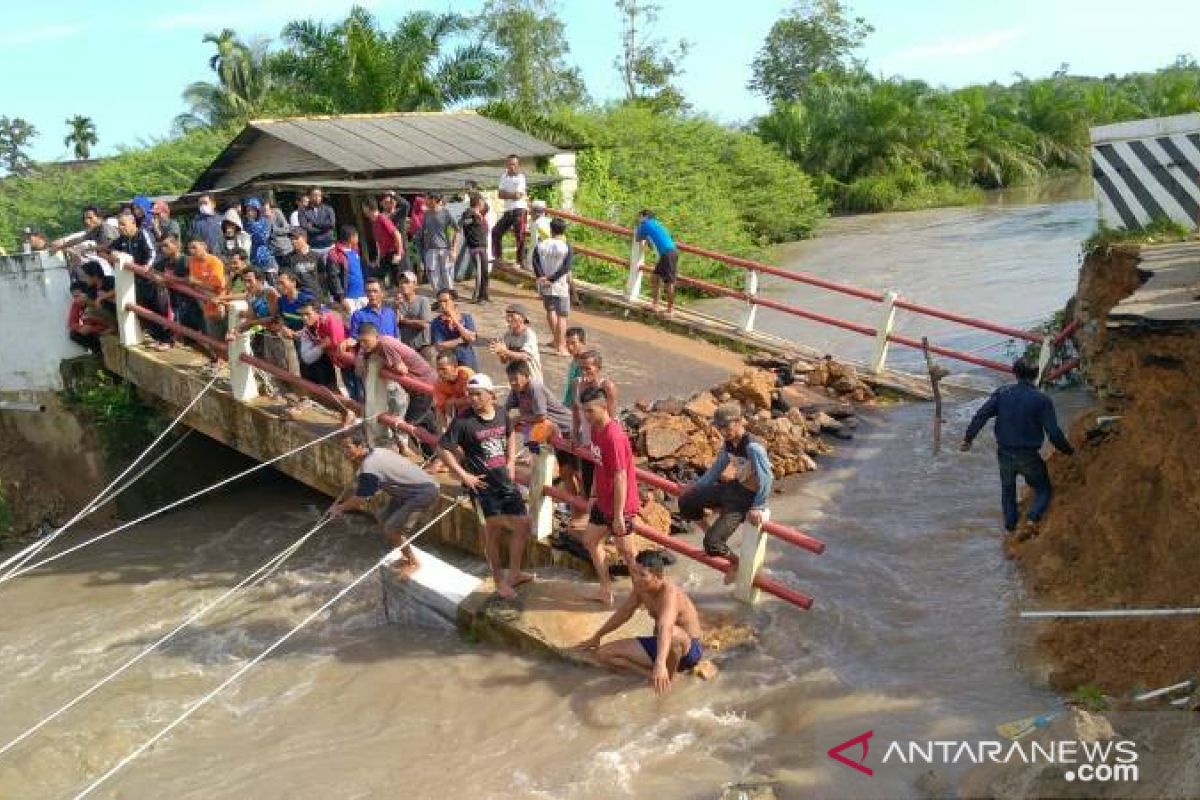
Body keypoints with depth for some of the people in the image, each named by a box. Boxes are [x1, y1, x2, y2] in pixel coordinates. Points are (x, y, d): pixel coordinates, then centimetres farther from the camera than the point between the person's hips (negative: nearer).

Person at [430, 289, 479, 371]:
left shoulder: (467, 318, 2)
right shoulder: (436, 323, -3)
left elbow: (471, 338, -13)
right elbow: (440, 347, -13)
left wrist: (456, 322, -15)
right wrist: (461, 340, -11)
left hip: (469, 364, 2)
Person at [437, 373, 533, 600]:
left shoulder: (501, 414, 2)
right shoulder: (463, 421, -15)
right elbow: (442, 449, -13)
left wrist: (511, 461, 12)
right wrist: (463, 475, -14)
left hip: (506, 480, 6)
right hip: (482, 483, -5)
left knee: (522, 525, 8)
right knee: (493, 529, 2)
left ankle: (514, 573, 27)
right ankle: (499, 580, 19)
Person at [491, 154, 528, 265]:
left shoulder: (521, 177, -4)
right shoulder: (504, 176, 13)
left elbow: (518, 195, -16)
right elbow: (501, 195, 2)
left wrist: (507, 194, -4)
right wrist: (513, 195, -10)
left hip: (519, 210, -6)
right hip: (508, 210, 7)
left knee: (520, 236, -8)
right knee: (496, 232, 4)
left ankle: (521, 261, -3)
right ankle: (497, 257, 15)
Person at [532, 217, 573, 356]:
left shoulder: (540, 245, -2)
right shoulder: (567, 248, -10)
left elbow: (535, 263, -12)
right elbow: (566, 268, -20)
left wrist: (542, 277, -15)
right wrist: (552, 279, -17)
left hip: (544, 286, 4)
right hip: (560, 286, -4)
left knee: (550, 311, 24)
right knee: (562, 316, 3)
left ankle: (557, 340, 36)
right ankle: (560, 347, 1)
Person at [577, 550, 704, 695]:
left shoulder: (669, 592, -31)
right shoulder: (641, 587, -6)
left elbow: (665, 628, -50)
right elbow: (623, 612, 12)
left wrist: (660, 664, -65)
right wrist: (597, 637, 21)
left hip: (688, 650, -7)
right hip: (660, 645, 7)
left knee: (673, 633, -45)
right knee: (603, 654, -5)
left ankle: (670, 675, -13)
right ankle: (655, 676, -16)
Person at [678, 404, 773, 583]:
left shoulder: (753, 447, -27)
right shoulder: (728, 444, -1)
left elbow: (766, 479, -24)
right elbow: (716, 469, 14)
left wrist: (757, 508, -22)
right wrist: (694, 488, 16)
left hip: (746, 498, -8)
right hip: (730, 487, 8)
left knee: (712, 543, -15)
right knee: (686, 502, -2)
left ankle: (735, 562, 15)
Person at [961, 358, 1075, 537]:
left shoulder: (1002, 393, -5)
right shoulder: (1041, 400, -12)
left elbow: (981, 415, -9)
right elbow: (1054, 433, -13)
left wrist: (968, 438, 1)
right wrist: (1067, 450, 4)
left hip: (1004, 453, 3)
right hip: (1029, 456, -2)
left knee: (1008, 489, 25)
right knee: (1043, 490, 16)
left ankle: (1010, 525, 31)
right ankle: (1031, 520, -6)